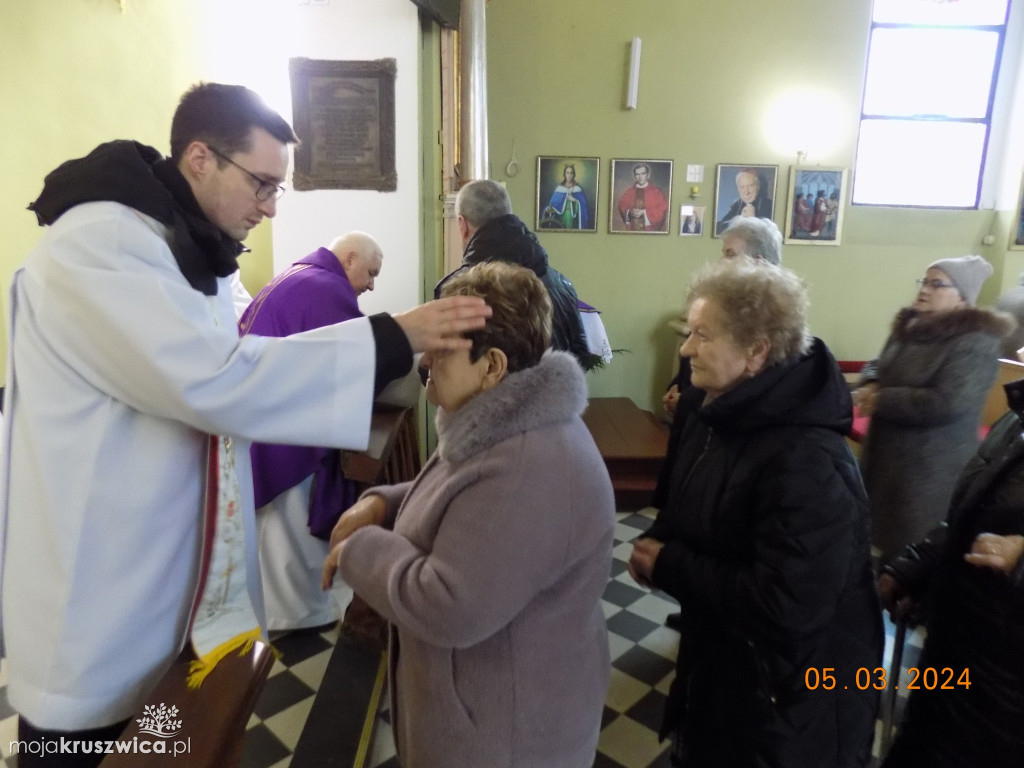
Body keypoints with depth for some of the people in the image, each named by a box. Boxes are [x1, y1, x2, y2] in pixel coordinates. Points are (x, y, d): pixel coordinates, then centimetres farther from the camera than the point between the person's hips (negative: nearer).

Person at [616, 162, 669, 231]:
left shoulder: (656, 192, 1)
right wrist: (629, 212, -13)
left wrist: (644, 213, -15)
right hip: (632, 230, 3)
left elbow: (662, 210, -6)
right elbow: (622, 208, 9)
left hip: (650, 230, -2)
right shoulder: (628, 193, 11)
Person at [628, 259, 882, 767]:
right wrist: (656, 543, -10)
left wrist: (667, 566, -25)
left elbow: (786, 607, -35)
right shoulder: (709, 409, -4)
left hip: (788, 694, -8)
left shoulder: (806, 461, -33)